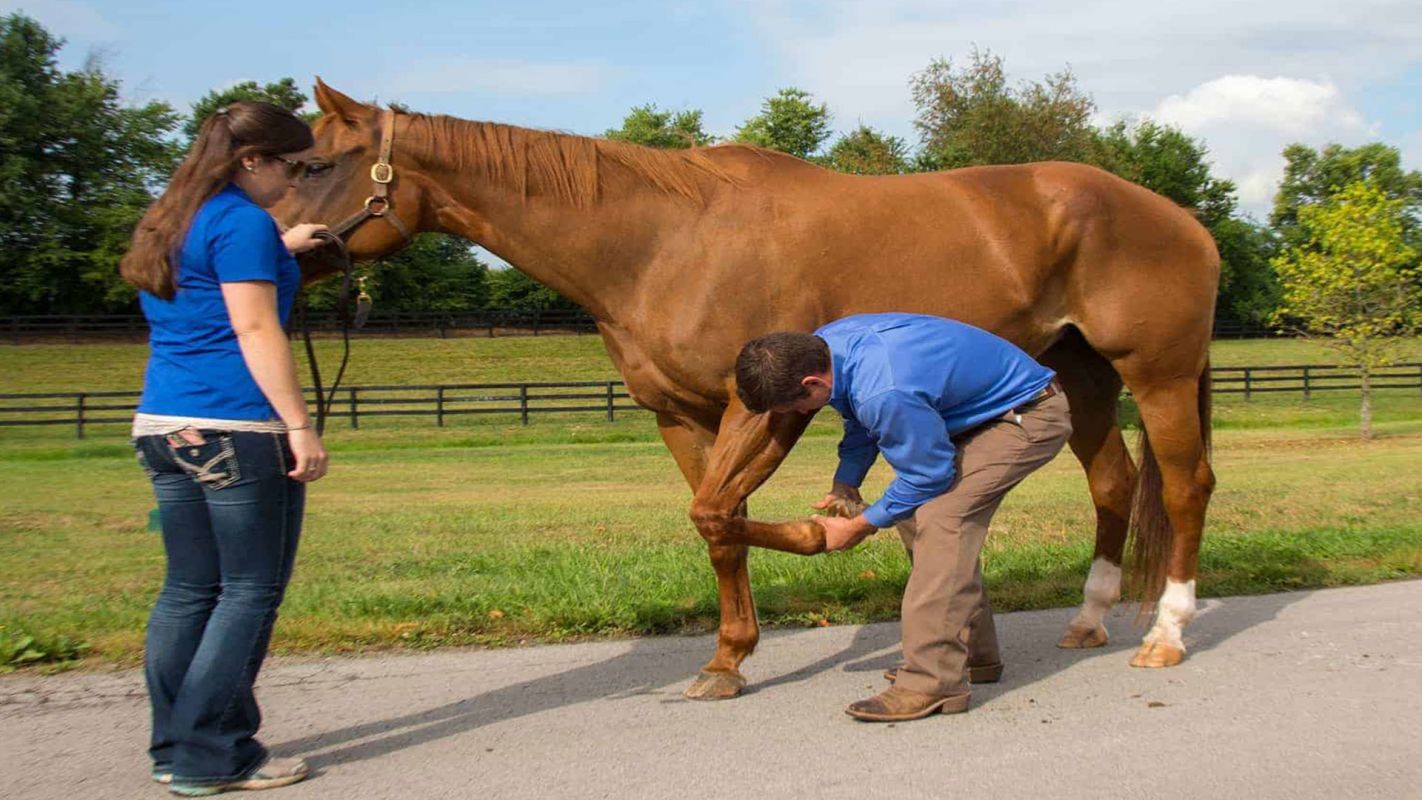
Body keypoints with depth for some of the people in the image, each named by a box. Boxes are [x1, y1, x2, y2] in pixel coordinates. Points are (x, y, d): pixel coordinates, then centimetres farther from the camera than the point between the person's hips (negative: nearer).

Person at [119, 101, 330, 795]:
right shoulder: (244, 221, -10)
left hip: (161, 425, 9)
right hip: (236, 429, -9)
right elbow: (255, 329, -16)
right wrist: (299, 425, -16)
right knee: (251, 590, -1)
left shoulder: (167, 224, 18)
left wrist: (280, 249, 34)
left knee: (189, 589, 13)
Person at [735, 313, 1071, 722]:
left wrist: (860, 526, -11)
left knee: (940, 517, -21)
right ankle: (971, 654, 23)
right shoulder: (823, 345, -8)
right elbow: (861, 422, 13)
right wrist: (845, 484, 4)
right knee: (917, 512, 12)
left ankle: (933, 681, -20)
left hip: (1029, 416, -10)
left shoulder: (884, 394, -37)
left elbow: (929, 473, -22)